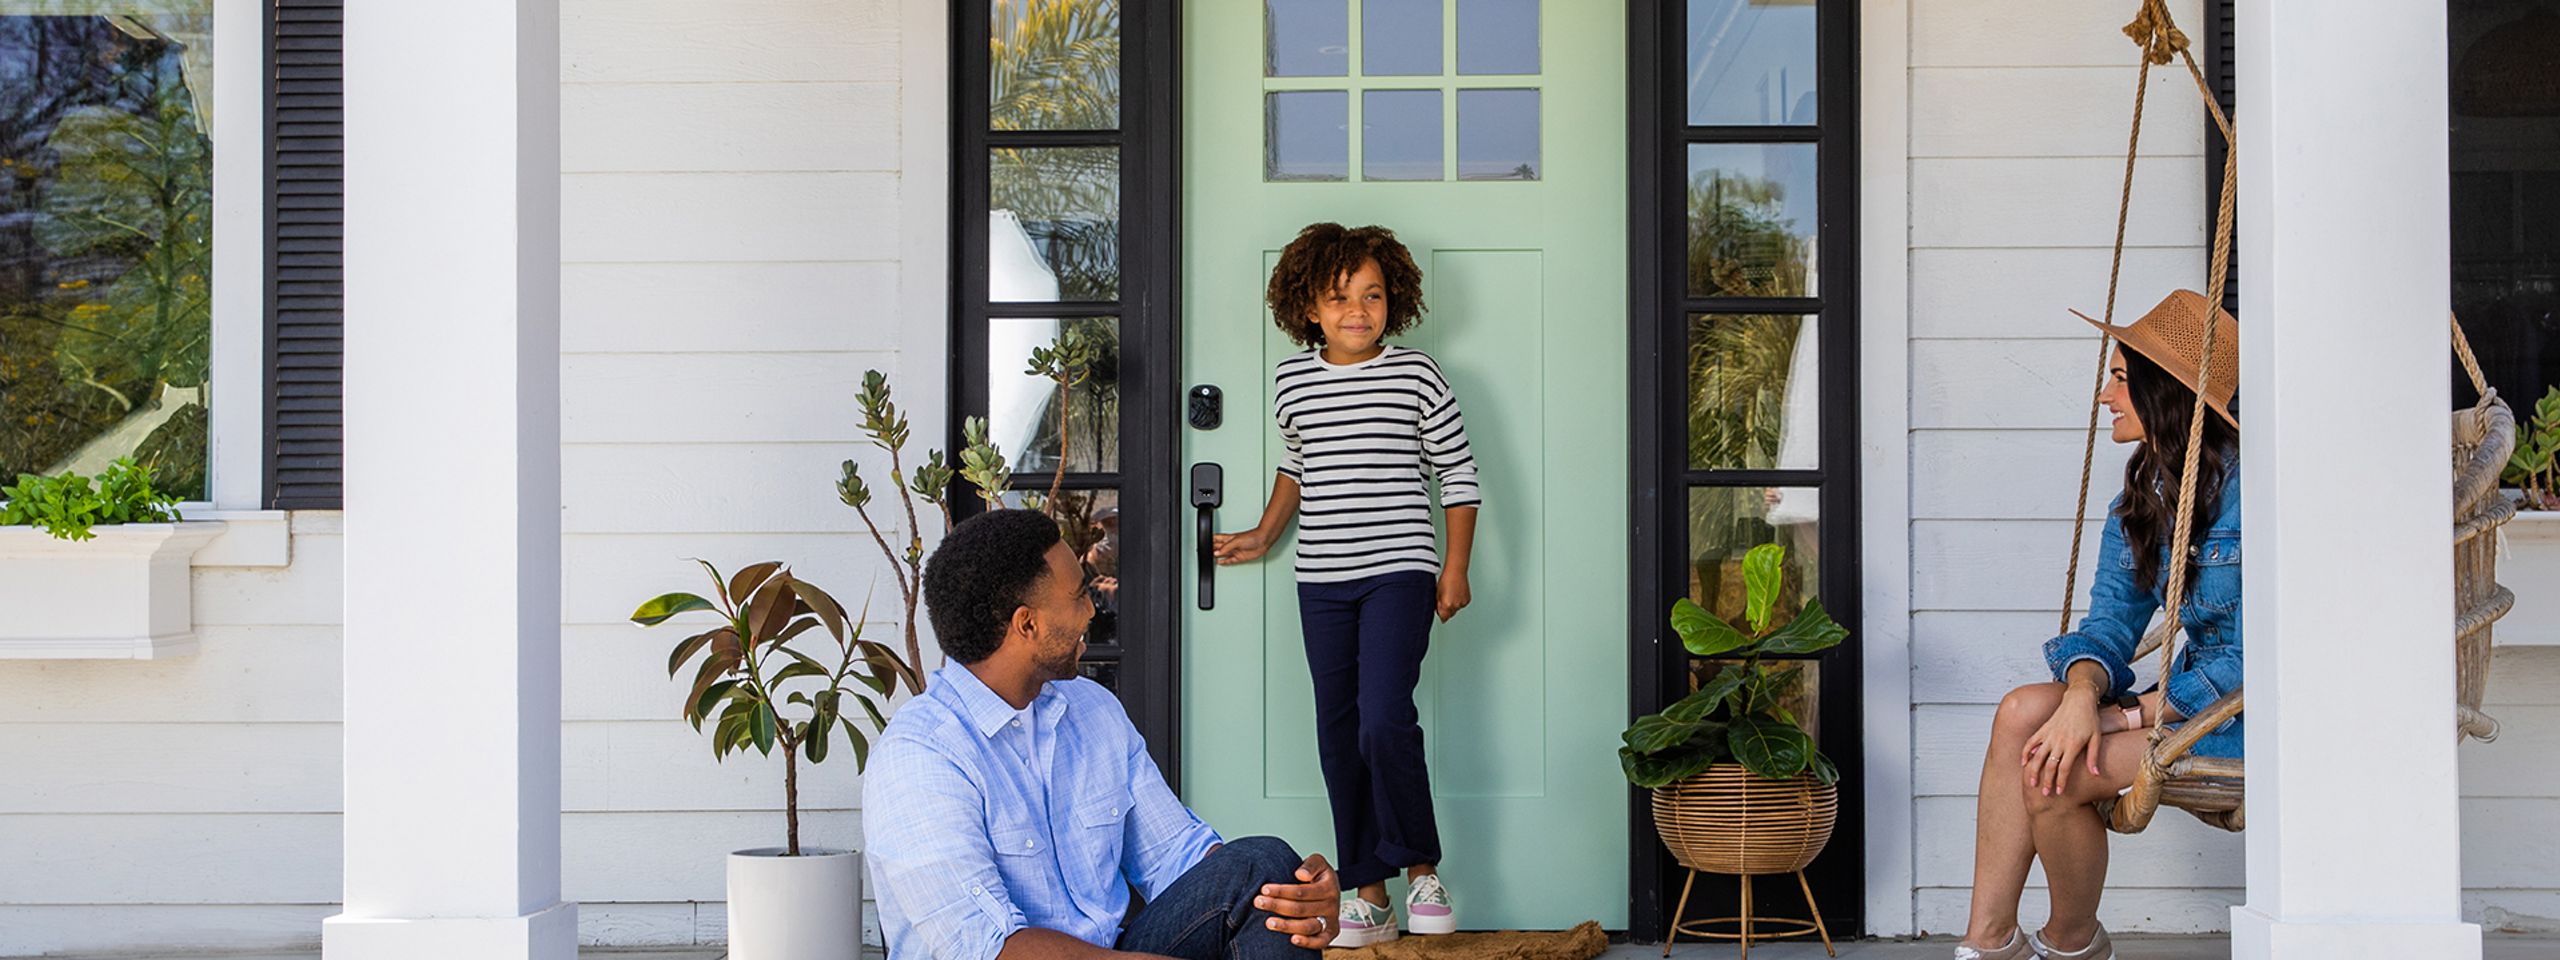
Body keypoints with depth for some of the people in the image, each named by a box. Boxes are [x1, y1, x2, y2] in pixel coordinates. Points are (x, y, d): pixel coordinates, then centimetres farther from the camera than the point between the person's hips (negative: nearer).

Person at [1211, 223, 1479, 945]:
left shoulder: (1417, 376, -2)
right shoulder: (1291, 379, 8)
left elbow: (1458, 472, 2)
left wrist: (1455, 567, -2)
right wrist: (1264, 536, 21)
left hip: (1399, 571, -4)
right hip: (1321, 581, 4)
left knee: (1384, 721, -19)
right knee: (1339, 736, 5)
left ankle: (1422, 871, -1)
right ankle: (1368, 894, 12)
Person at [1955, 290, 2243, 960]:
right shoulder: (2143, 497, 10)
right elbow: (2109, 623, 4)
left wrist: (2136, 715, -16)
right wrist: (2082, 697, -18)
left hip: (2248, 711, -8)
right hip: (2191, 691, 8)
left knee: (2052, 775, -20)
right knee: (2023, 714, -14)